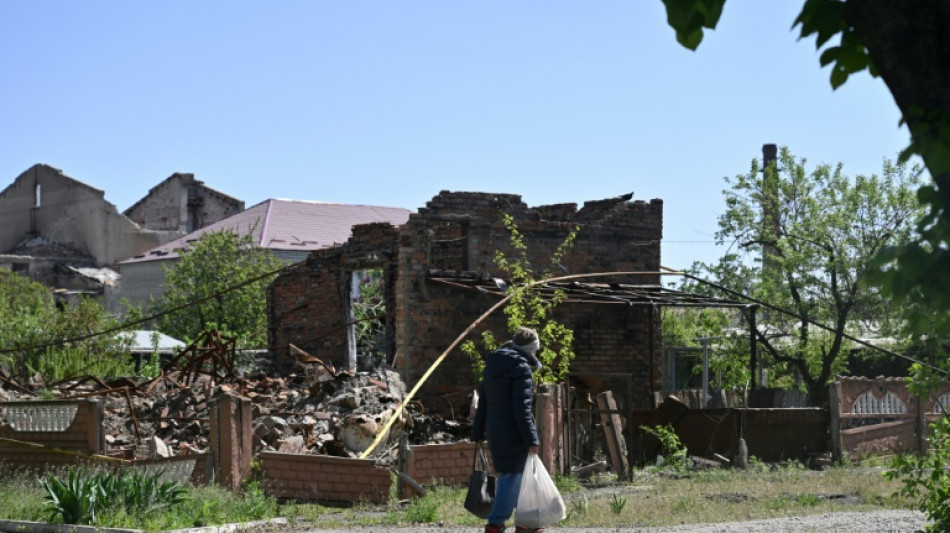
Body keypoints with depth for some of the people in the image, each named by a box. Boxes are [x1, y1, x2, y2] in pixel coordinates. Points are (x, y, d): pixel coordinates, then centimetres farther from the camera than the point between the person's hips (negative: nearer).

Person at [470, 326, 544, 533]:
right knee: (511, 477, -3)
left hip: (494, 432, 9)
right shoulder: (521, 368, -13)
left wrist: (477, 434, 22)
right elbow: (522, 408, -18)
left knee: (511, 476, 17)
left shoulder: (491, 365, 13)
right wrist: (531, 439, -16)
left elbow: (482, 403, 17)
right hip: (513, 433, -9)